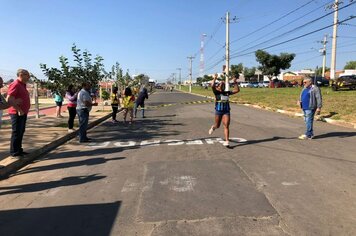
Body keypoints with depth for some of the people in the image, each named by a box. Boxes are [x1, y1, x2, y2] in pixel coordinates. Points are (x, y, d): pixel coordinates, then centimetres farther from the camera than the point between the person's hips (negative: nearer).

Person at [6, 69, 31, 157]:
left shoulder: (22, 85, 15)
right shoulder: (15, 84, -15)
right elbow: (9, 99, -23)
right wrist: (19, 110, -21)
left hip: (23, 113, 10)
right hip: (17, 113, -10)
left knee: (21, 132, 15)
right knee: (17, 132, -3)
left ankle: (18, 149, 24)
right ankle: (14, 151, 5)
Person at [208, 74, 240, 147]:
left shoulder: (227, 93, 10)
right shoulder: (216, 92, -2)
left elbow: (237, 90, 12)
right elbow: (212, 86, -20)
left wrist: (235, 83, 5)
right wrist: (214, 79, -14)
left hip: (226, 111, 2)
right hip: (218, 111, -2)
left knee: (226, 126, -8)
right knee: (217, 126, 12)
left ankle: (226, 141, -6)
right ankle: (213, 127, 50)